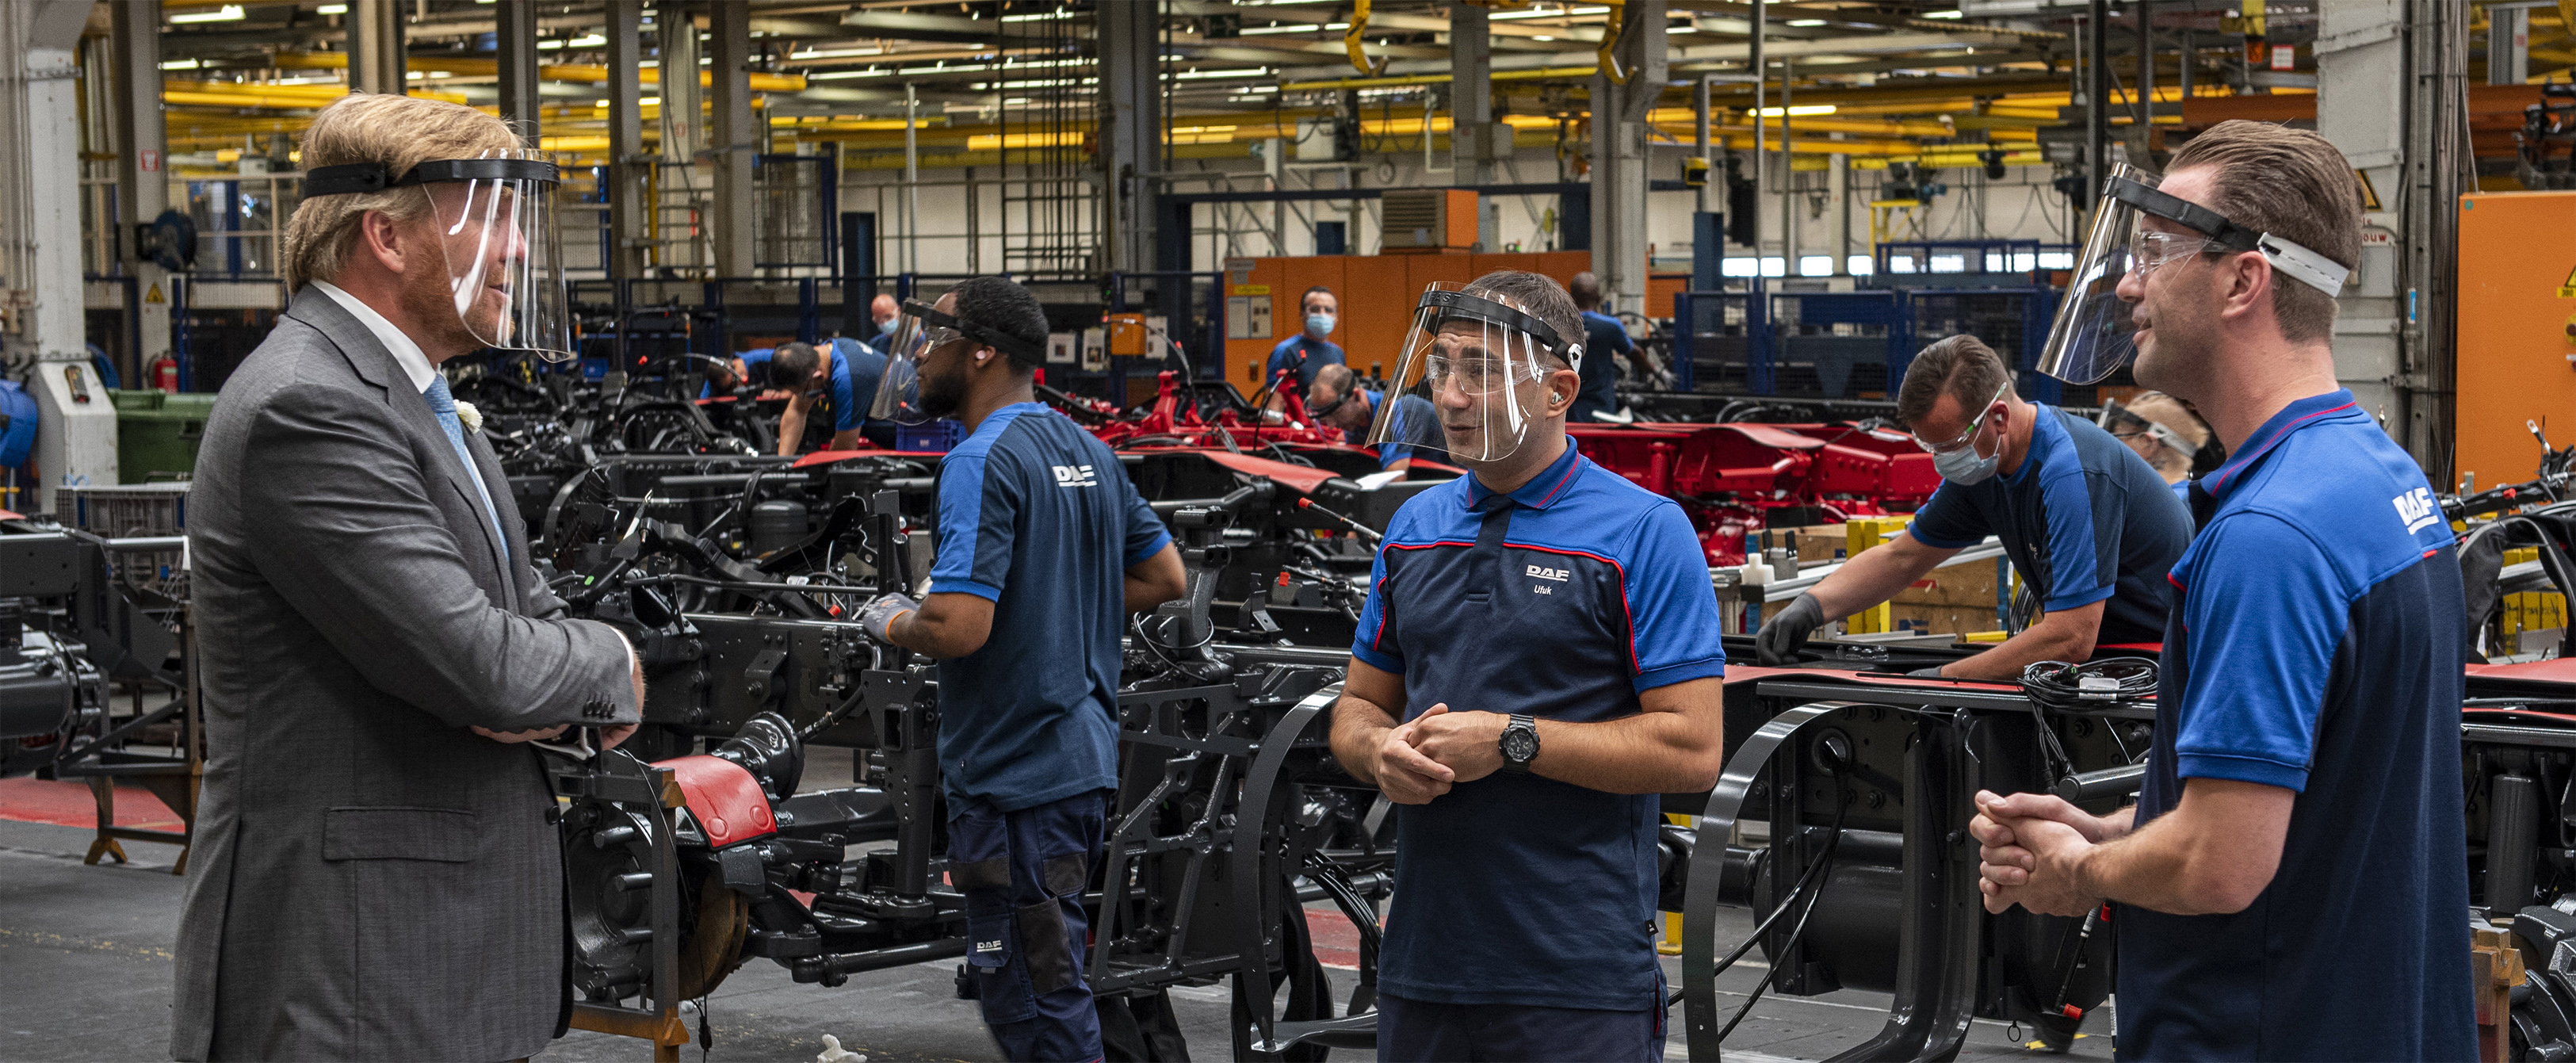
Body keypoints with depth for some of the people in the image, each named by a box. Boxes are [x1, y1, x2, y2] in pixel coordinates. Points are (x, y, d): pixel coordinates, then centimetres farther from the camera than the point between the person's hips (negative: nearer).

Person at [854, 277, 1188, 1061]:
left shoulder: (982, 461, -17)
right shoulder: (1087, 450, 11)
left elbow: (957, 627, -26)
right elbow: (1164, 576, 19)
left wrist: (891, 622, -6)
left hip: (1015, 773, -10)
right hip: (1084, 754, 10)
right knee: (1050, 982, 20)